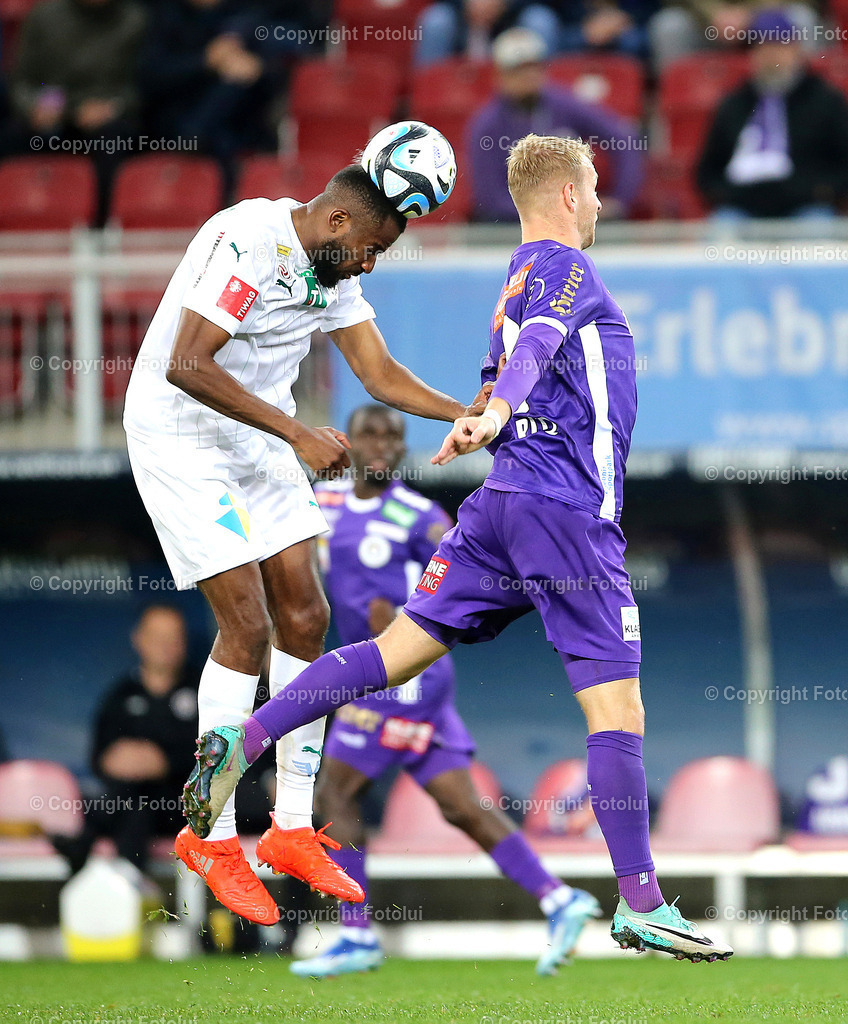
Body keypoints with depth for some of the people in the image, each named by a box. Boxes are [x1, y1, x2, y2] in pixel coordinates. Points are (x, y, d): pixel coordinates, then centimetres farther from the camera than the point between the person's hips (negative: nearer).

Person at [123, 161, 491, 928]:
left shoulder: (333, 268, 2)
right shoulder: (245, 240, -25)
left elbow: (380, 373, 9)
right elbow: (187, 365, -31)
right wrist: (298, 434, -30)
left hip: (258, 442, 9)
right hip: (180, 439, -9)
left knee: (305, 618, 3)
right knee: (247, 626, -12)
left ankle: (293, 829, 12)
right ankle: (211, 837, 0)